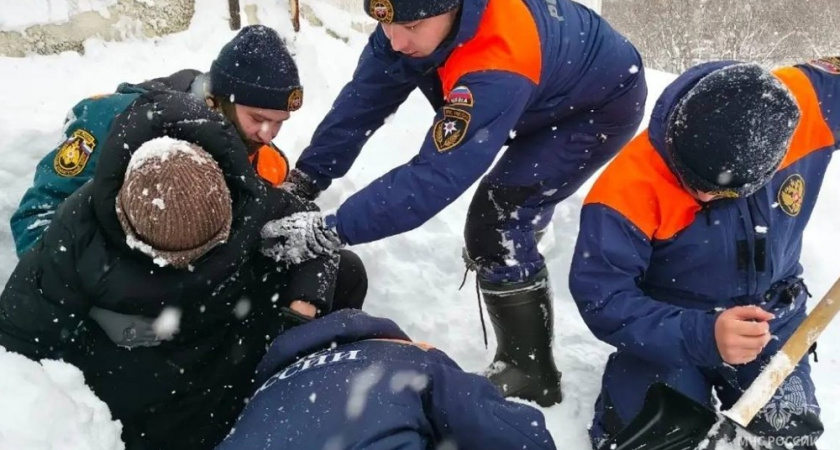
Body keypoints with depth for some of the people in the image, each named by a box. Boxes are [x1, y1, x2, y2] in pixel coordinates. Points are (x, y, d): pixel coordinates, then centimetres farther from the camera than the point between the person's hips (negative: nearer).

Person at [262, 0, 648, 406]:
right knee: (506, 219, 22)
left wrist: (331, 231, -46)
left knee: (496, 229, -19)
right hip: (550, 98, 9)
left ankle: (530, 375, -2)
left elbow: (438, 176, -45)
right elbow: (362, 101, -15)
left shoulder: (498, 64, -43)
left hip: (604, 102, -8)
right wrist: (302, 181, -19)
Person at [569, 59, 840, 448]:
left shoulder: (809, 107, -23)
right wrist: (700, 336, -35)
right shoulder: (630, 191, -32)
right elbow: (602, 298, -26)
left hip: (772, 324, 4)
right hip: (669, 330, -3)